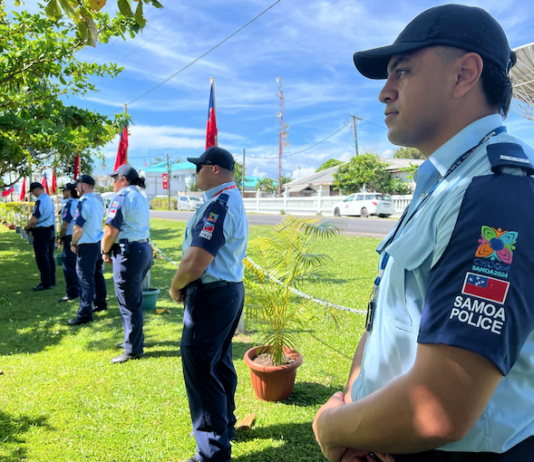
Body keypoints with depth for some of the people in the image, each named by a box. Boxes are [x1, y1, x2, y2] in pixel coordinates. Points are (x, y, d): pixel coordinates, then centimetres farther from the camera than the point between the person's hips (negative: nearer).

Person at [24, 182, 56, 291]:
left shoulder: (40, 201, -18)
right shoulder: (49, 199, 11)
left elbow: (34, 220, -22)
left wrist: (27, 228, -4)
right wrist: (32, 227, 13)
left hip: (42, 232, -9)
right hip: (51, 230, 9)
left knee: (42, 258, -3)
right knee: (49, 257, 16)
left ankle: (45, 283, 1)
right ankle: (51, 280, 24)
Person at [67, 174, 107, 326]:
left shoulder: (83, 202, -16)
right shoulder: (98, 202, 10)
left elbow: (78, 229, -18)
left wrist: (73, 244, -3)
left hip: (87, 245, -9)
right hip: (99, 242, 9)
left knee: (85, 278, -5)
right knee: (97, 274, 18)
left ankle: (85, 313, -2)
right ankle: (100, 303, 30)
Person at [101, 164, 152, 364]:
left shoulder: (122, 197, -11)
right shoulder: (141, 197, 17)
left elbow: (111, 231, -17)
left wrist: (105, 252, 0)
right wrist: (111, 250, 16)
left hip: (129, 252, -9)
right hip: (144, 248, 9)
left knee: (129, 302, 0)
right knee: (134, 298, 20)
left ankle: (133, 350, 9)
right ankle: (135, 338, 34)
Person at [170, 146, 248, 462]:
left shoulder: (218, 205, -20)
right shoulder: (234, 199, 13)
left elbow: (195, 262, -26)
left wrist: (176, 287, -7)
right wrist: (185, 285, 13)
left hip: (211, 295, -10)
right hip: (231, 290, 10)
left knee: (201, 371, 0)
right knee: (220, 362, 22)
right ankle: (226, 426, 39)